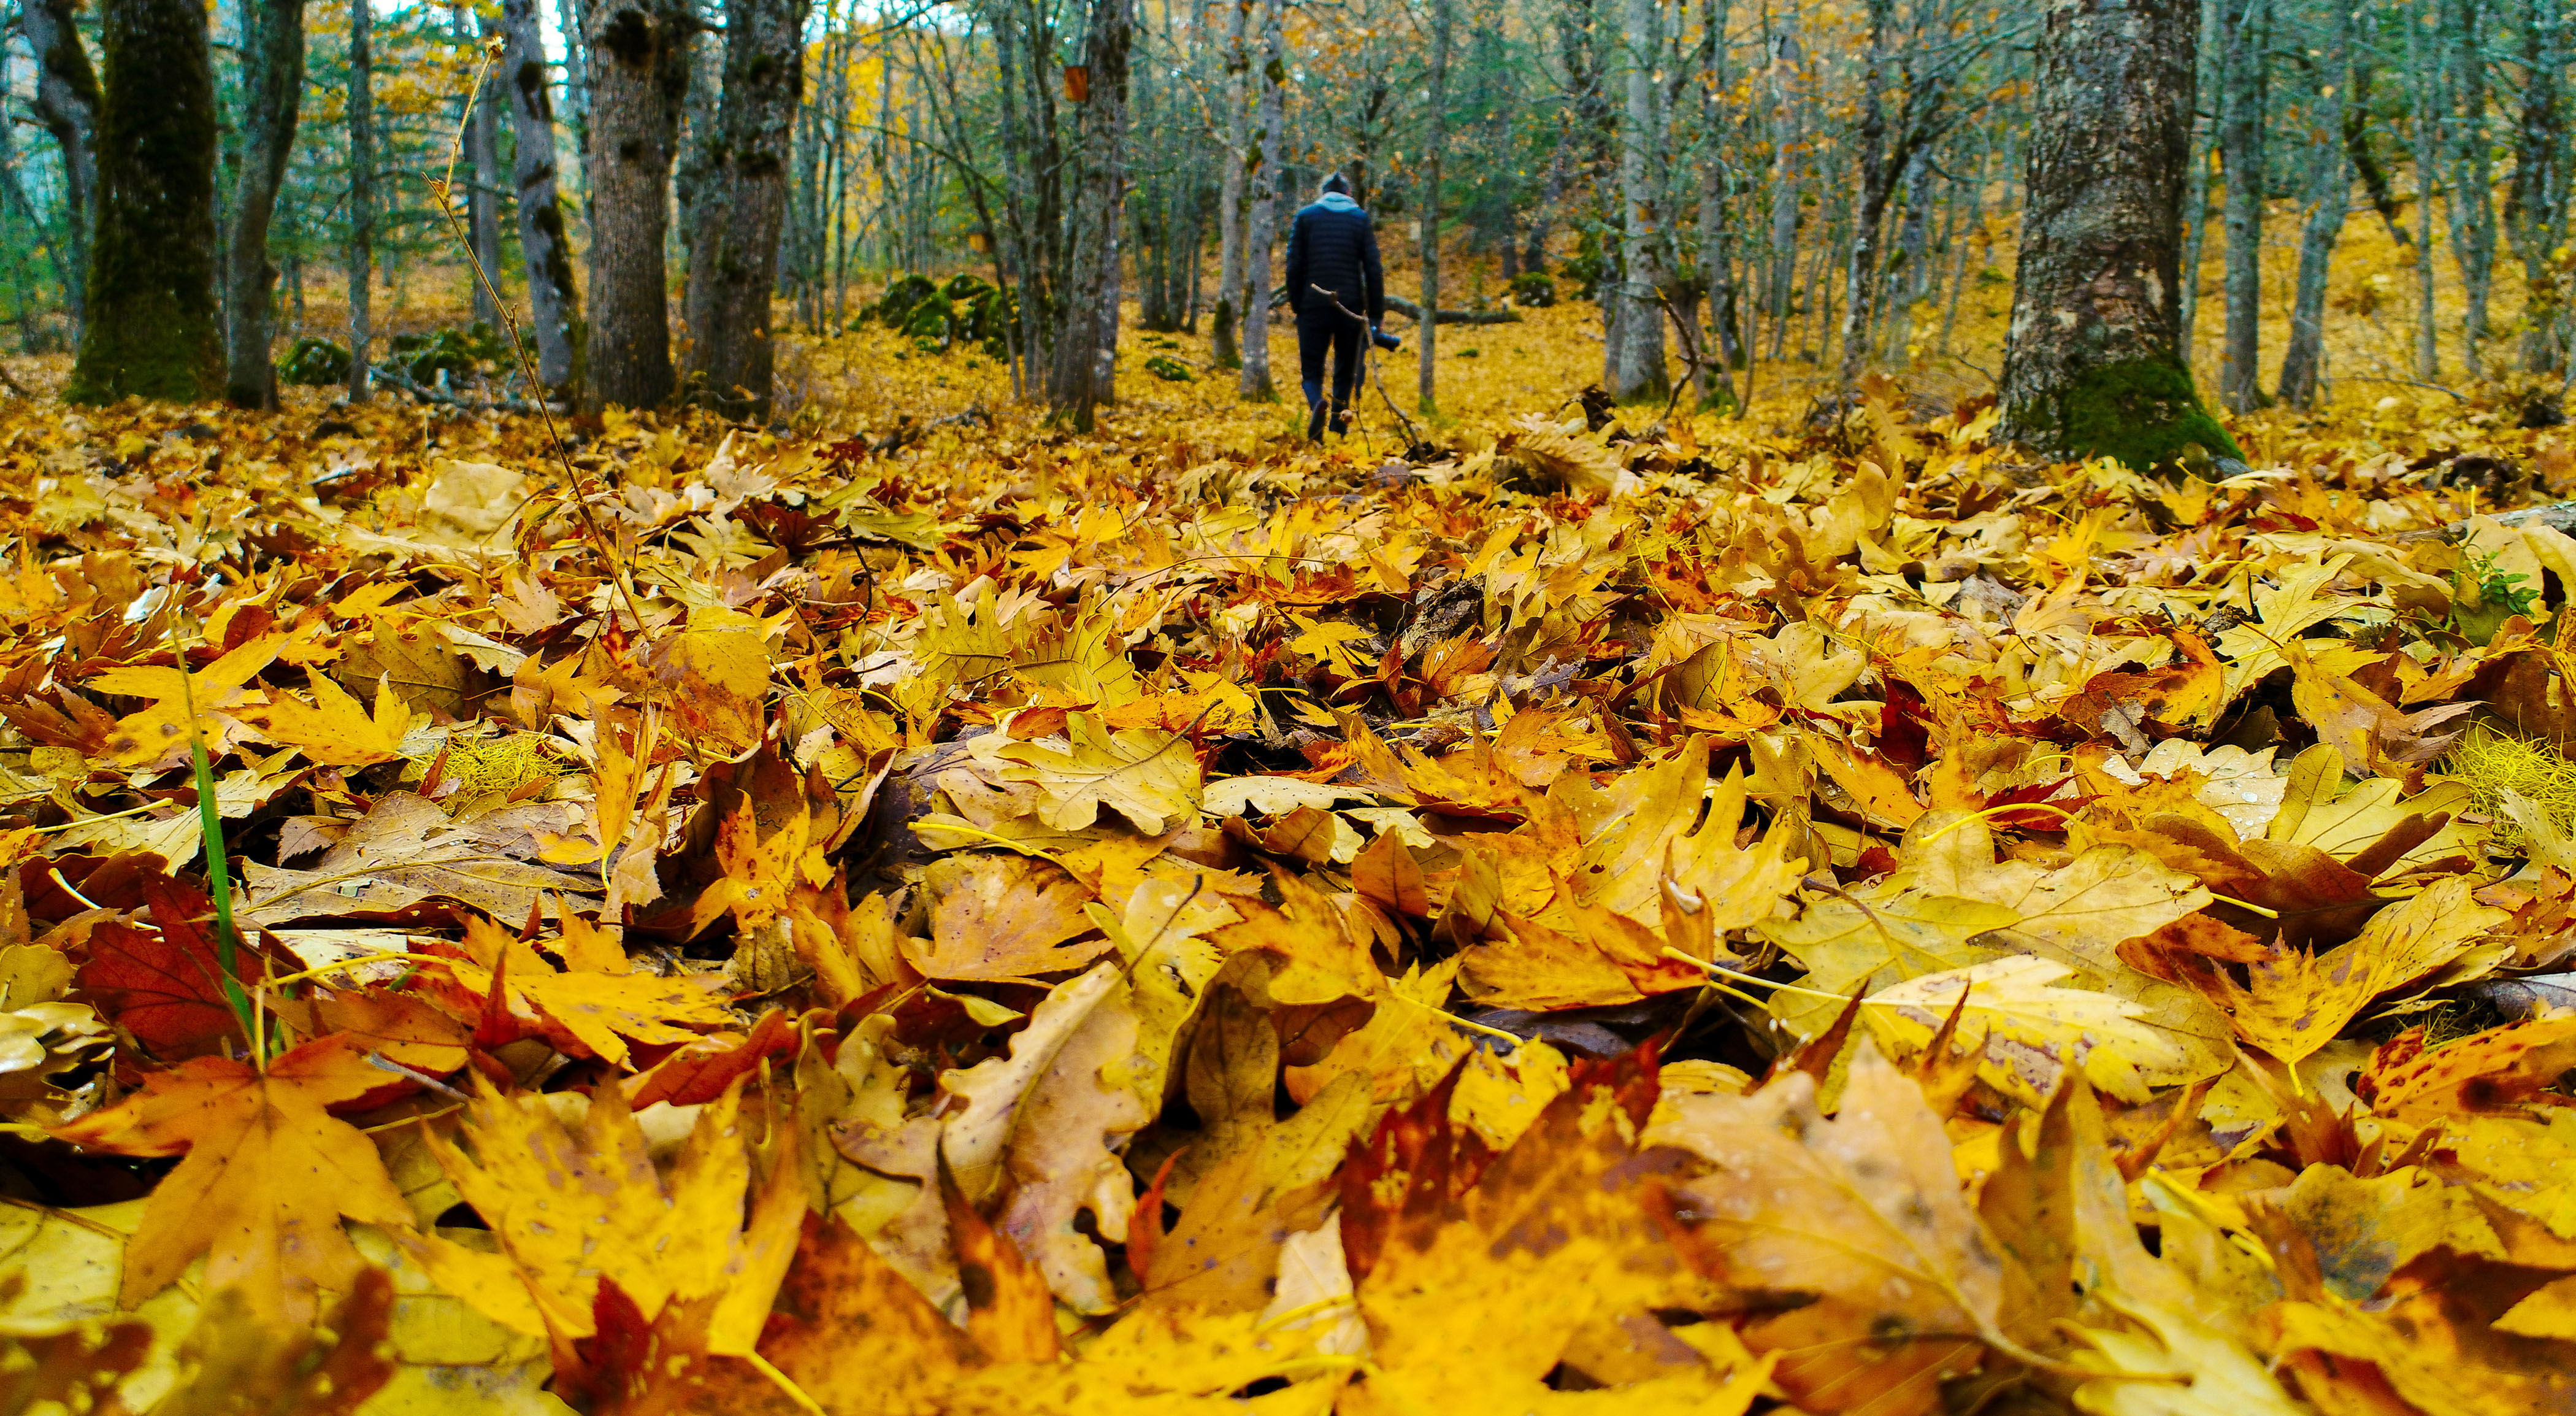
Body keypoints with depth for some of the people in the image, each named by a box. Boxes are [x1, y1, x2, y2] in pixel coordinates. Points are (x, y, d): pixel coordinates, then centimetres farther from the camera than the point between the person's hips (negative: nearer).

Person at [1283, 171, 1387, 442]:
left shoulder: (1306, 216, 7)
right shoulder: (1360, 218, 8)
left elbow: (1294, 266, 1)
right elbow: (1373, 269, 2)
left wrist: (1295, 304, 8)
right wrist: (1377, 312, 4)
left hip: (1313, 306, -1)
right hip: (1351, 305, 1)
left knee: (1311, 370, 4)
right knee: (1346, 370, 12)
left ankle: (1316, 404, -27)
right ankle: (1340, 420, 1)